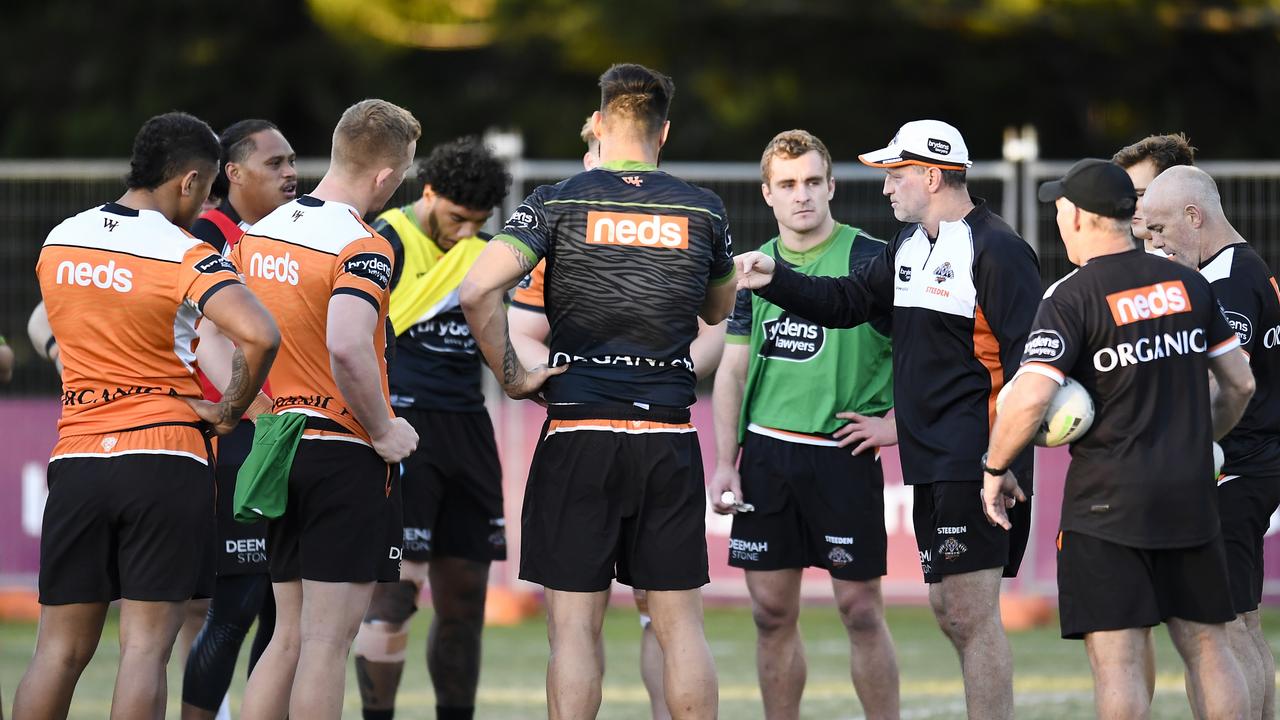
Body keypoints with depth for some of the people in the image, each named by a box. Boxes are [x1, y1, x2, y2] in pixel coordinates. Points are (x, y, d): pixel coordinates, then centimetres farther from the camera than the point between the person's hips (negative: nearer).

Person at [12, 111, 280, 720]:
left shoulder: (57, 241, 8)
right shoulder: (186, 256, -10)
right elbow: (259, 336, -24)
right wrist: (229, 411, -8)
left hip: (75, 458, 5)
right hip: (166, 457, -4)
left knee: (60, 648, 8)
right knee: (145, 645, -4)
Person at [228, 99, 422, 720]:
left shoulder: (258, 233, 8)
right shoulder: (362, 247, -16)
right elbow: (347, 348, -30)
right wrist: (384, 431, -17)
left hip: (278, 451, 7)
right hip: (346, 455, -7)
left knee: (289, 636, 13)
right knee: (328, 639, -3)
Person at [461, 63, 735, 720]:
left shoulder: (558, 202, -2)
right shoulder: (702, 210, 5)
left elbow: (478, 289, -15)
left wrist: (509, 375, -4)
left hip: (579, 433, -2)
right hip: (670, 437, 2)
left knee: (573, 626, 0)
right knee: (680, 624, 6)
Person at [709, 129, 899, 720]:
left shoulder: (873, 261, -5)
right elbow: (732, 370, 12)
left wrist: (896, 423, -8)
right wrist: (724, 463, 6)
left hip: (844, 453, -4)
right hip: (765, 454, 4)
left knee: (860, 608, -3)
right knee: (772, 613, 6)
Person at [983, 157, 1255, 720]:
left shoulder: (1070, 299, -11)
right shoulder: (1189, 284, 7)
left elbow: (1029, 400, -20)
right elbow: (1239, 383, 13)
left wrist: (995, 469, -5)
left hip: (1107, 504, -5)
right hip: (1190, 496, 6)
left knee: (1116, 658, -5)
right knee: (1206, 646, 10)